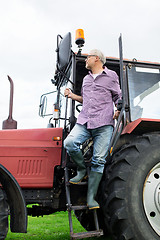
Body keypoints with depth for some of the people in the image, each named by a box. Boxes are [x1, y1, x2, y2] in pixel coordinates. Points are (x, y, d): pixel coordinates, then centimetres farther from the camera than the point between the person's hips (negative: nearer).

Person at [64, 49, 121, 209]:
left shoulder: (111, 76, 10)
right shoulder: (86, 79, 25)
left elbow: (118, 97, 13)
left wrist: (118, 111, -6)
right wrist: (72, 96, 18)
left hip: (104, 124, -4)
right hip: (84, 122, 4)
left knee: (99, 160, -9)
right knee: (69, 143, -23)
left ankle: (91, 198, -3)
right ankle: (82, 170, 3)